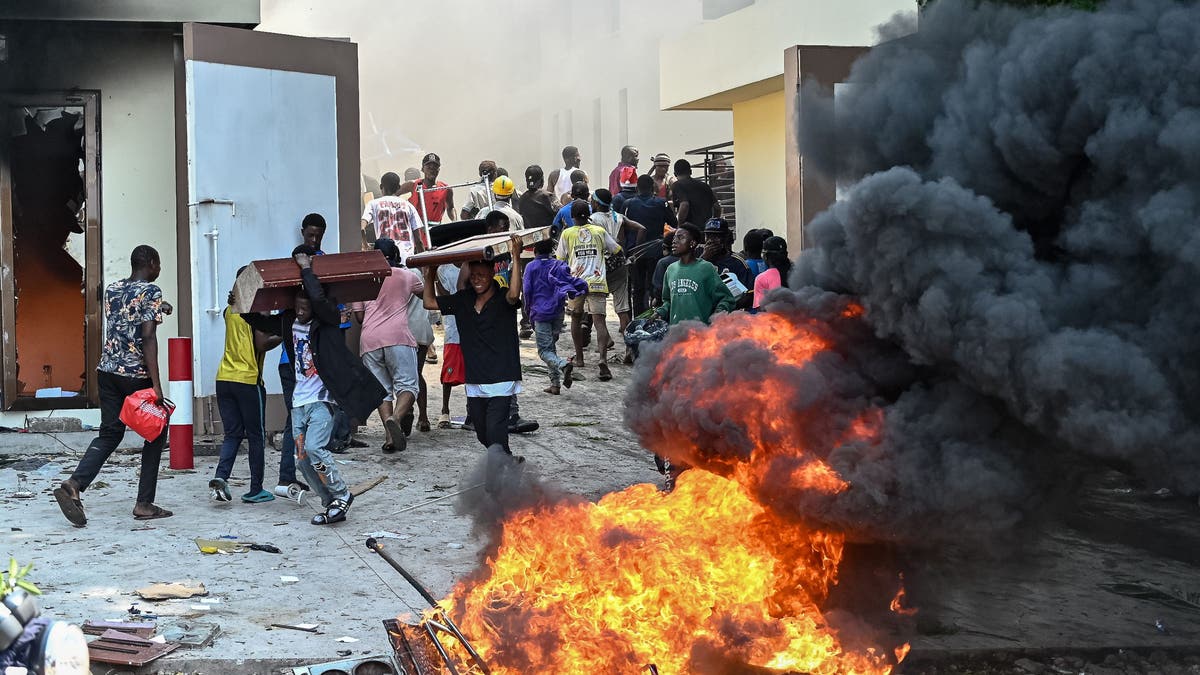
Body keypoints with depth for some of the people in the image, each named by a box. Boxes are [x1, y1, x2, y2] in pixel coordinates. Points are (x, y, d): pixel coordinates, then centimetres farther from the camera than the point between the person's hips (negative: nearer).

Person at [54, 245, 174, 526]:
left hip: (107, 371, 6)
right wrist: (156, 385, -20)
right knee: (155, 434, 10)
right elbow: (148, 338, -18)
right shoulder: (151, 292, -10)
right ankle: (144, 504, 9)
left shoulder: (112, 289, 12)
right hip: (136, 376, -6)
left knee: (109, 434, 10)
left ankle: (74, 485, -12)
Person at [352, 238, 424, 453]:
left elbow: (359, 316, 18)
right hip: (398, 336, -2)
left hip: (369, 340, 2)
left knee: (382, 389, 8)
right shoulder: (407, 276, 15)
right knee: (407, 384, -4)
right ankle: (395, 418, -32)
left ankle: (389, 435, -6)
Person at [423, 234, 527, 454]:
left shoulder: (502, 299, -7)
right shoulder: (464, 300, 8)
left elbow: (514, 295, -31)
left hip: (501, 379, -6)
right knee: (483, 435, 13)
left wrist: (516, 256, -33)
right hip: (475, 383, 6)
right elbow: (430, 302, 16)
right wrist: (429, 273, 11)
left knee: (495, 433, -15)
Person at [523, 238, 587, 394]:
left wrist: (530, 309, 8)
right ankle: (555, 384, 10)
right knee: (551, 346, 16)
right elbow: (571, 281, -4)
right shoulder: (558, 265, 9)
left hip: (541, 312, -4)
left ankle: (563, 364, -34)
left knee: (544, 350, -4)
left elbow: (527, 290, -2)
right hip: (558, 311, 4)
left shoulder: (531, 266, 0)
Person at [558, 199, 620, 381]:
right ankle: (603, 358, -26)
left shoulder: (567, 233, 5)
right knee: (599, 320, -7)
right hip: (597, 282, 0)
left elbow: (560, 259, 10)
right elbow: (616, 250, 18)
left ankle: (579, 358, 26)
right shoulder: (600, 231, 7)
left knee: (576, 318, 19)